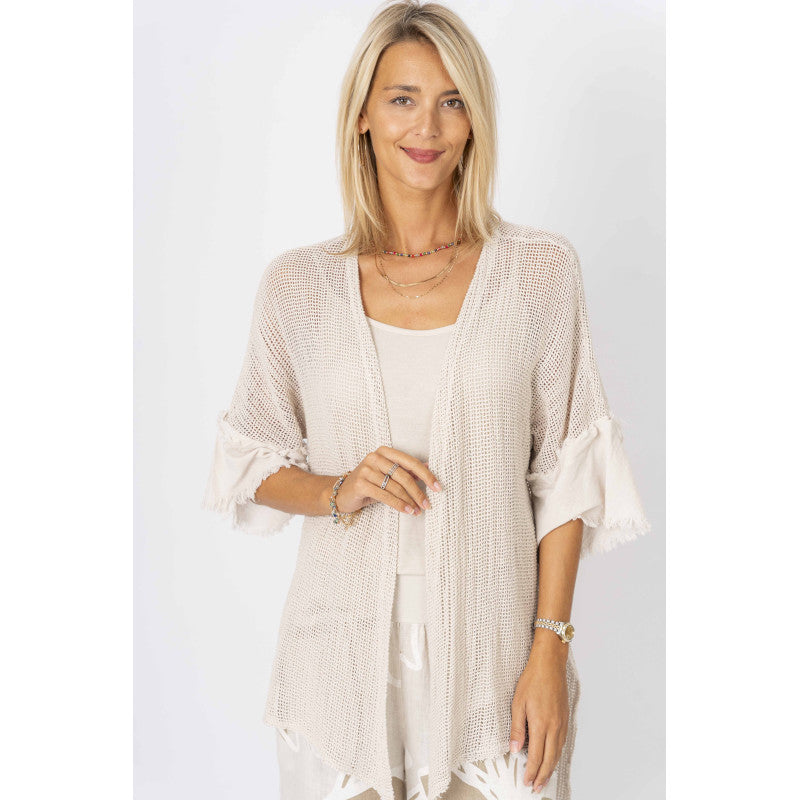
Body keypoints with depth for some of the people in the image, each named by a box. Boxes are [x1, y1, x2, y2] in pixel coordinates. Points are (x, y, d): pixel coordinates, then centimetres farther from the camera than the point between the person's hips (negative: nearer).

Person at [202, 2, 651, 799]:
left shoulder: (540, 269, -3)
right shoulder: (298, 283, -1)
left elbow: (565, 476, -2)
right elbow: (251, 465, 7)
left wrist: (550, 650, -7)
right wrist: (337, 492, -12)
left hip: (489, 654, 0)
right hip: (342, 652, 1)